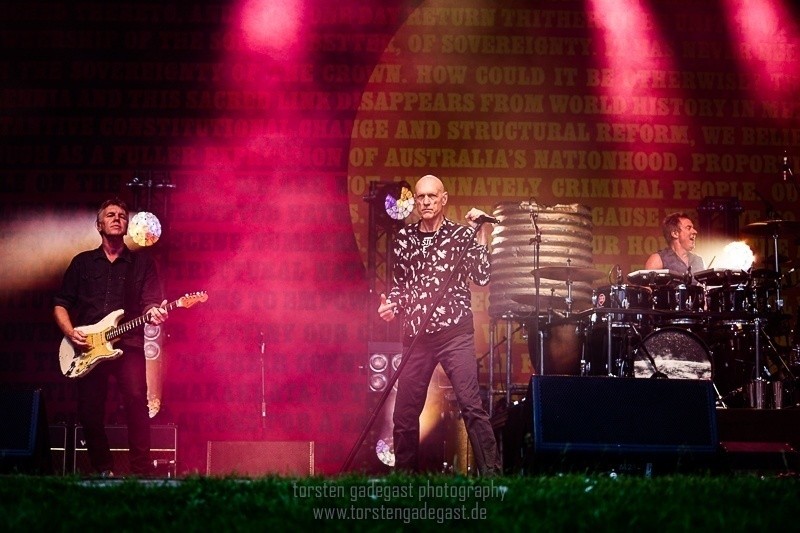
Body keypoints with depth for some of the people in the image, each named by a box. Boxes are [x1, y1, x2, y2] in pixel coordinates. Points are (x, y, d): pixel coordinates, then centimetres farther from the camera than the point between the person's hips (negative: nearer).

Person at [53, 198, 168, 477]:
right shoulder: (82, 262, 16)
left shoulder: (142, 262, 13)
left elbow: (151, 302, 5)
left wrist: (153, 313, -19)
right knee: (89, 412, -2)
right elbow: (60, 304, 15)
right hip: (87, 349, 2)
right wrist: (70, 332, -2)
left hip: (128, 345, -2)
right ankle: (103, 470, 15)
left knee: (136, 400, -22)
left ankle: (142, 471, -17)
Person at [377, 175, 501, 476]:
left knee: (471, 405, -13)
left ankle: (491, 473, -11)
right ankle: (405, 474, 19)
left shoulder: (461, 234, 2)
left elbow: (481, 278, -6)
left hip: (455, 333, -3)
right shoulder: (404, 238, 11)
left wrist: (481, 236, -11)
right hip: (416, 337, 3)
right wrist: (392, 306, 0)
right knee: (404, 413, 5)